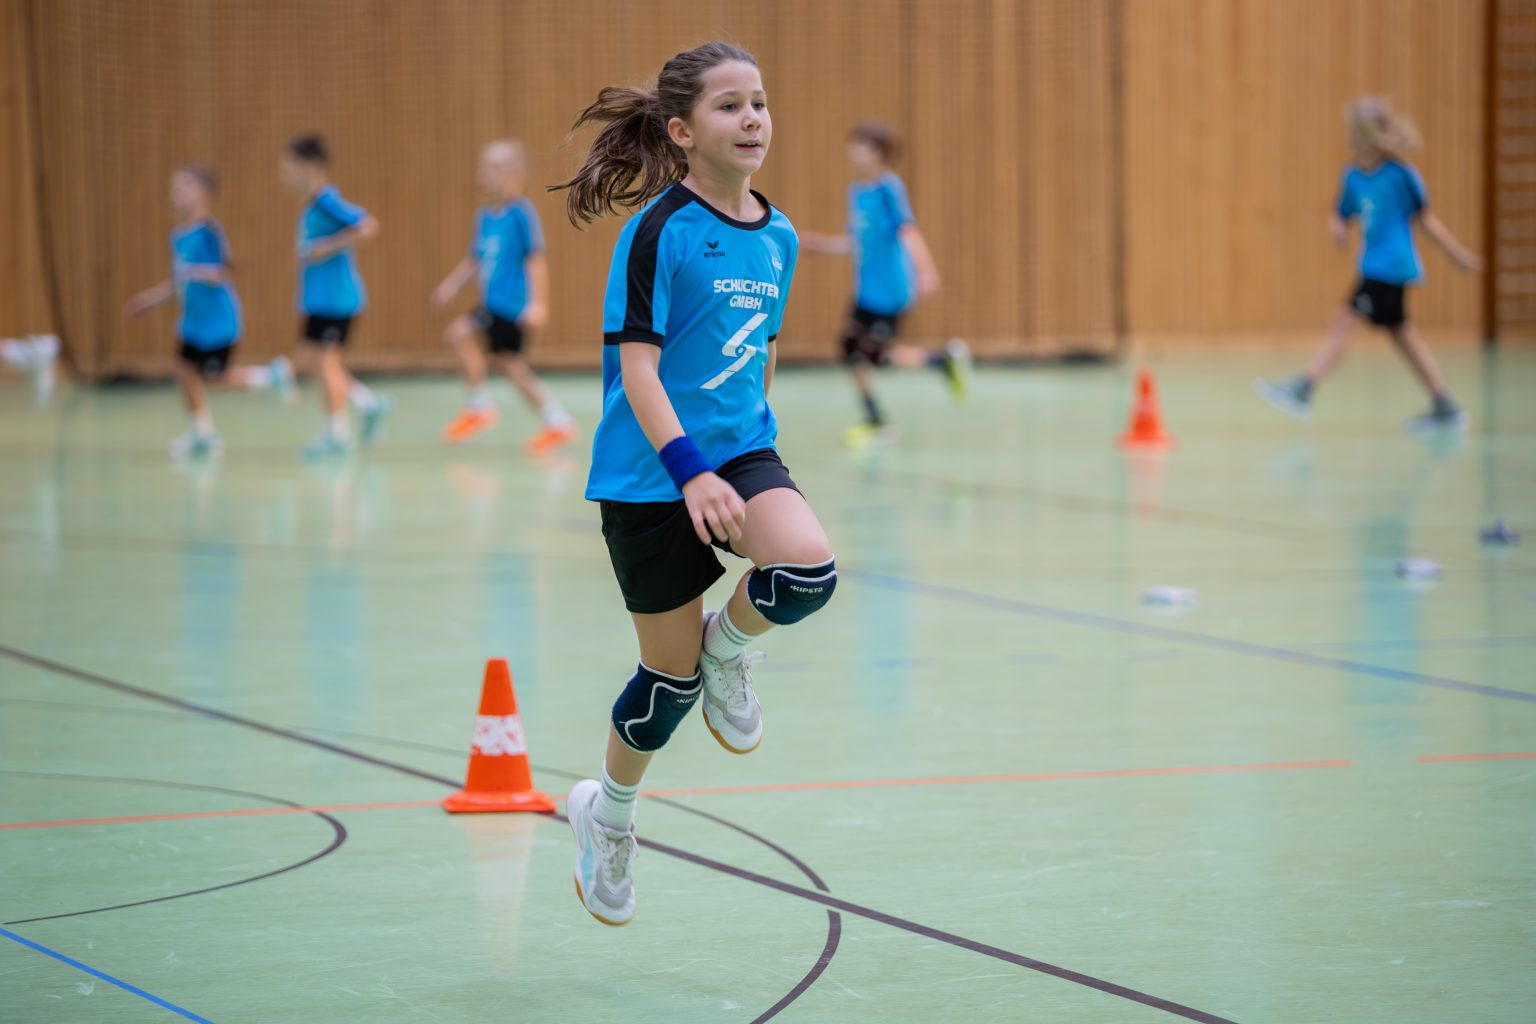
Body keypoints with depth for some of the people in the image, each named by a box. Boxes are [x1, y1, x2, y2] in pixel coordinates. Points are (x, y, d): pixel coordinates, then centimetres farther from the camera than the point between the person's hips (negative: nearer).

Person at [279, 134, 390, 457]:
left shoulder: (327, 202, -17)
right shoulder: (312, 205, 12)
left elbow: (368, 226, -26)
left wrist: (328, 247, -26)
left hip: (335, 296, -10)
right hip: (317, 298, 10)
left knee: (325, 360, -4)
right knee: (308, 359, 11)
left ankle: (338, 433, 5)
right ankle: (368, 403, 17)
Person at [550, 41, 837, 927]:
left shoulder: (778, 237, 5)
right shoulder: (661, 231, -14)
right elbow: (635, 365, -18)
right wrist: (691, 472, -28)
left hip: (742, 451, 5)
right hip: (650, 476, -5)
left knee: (809, 569, -27)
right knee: (672, 673, 4)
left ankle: (730, 649, 7)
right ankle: (609, 815, 32)